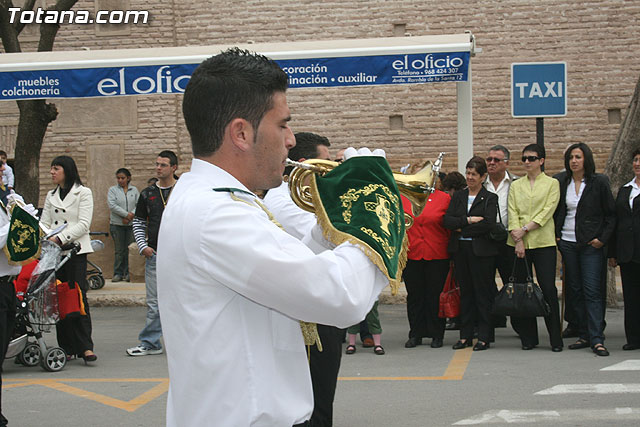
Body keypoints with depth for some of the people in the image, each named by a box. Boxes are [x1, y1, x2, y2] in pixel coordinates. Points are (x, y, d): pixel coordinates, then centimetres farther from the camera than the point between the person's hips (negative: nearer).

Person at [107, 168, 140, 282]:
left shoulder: (134, 190, 10)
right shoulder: (112, 190, 5)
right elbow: (112, 205, -7)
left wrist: (131, 216, -12)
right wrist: (126, 214, -13)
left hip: (131, 224, 1)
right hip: (117, 224, -1)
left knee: (130, 249, 1)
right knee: (119, 250, 0)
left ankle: (128, 273, 8)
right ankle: (118, 273, 6)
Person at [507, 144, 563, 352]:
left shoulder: (552, 184, 5)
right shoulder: (515, 185, 13)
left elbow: (547, 212, -5)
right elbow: (512, 214, 5)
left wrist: (524, 229, -13)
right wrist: (518, 240, -9)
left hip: (543, 242, -3)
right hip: (519, 243, 3)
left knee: (548, 289, -8)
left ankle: (556, 339, -1)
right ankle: (528, 337, 11)